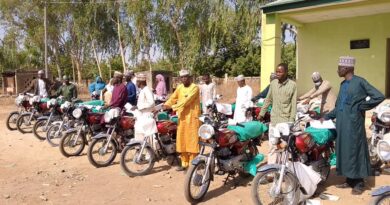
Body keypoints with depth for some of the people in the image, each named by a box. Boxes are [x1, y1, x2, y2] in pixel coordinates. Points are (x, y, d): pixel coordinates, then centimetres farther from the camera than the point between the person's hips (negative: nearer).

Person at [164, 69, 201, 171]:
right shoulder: (179, 88, 12)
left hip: (192, 117, -7)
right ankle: (184, 163, 21)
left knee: (192, 140, -4)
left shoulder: (194, 88, -10)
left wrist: (174, 107, -25)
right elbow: (173, 98, 6)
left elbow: (187, 101, -21)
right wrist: (165, 105, -11)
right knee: (181, 140, 10)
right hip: (182, 117, 7)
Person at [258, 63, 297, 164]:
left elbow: (294, 104, -6)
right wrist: (261, 113, 12)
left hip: (286, 119, -4)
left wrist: (292, 120, -10)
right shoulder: (273, 83, 5)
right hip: (274, 119, 4)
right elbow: (268, 100, 13)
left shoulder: (292, 85, -7)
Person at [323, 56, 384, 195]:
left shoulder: (360, 81, -8)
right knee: (344, 150, 11)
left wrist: (361, 107, -9)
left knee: (355, 150, -1)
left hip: (353, 123, -8)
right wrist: (327, 117, 16)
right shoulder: (343, 84, 15)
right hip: (342, 123, 8)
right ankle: (350, 180, 22)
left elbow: (379, 97, -13)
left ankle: (359, 183, 11)